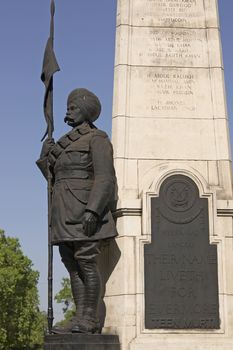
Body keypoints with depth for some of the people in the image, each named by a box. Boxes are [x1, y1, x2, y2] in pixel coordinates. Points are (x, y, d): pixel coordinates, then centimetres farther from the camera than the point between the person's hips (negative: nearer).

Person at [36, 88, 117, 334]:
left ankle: (89, 319, -7)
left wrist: (92, 211, -24)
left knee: (86, 262, -10)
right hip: (66, 214, 8)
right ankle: (81, 319, 4)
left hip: (85, 212, -8)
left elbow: (105, 178, -14)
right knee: (73, 265, 3)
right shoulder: (68, 142, 22)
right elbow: (56, 176, 25)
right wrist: (48, 156, 12)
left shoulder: (97, 139, -3)